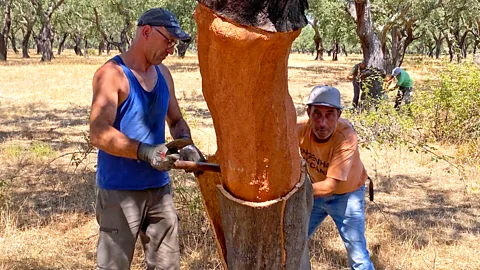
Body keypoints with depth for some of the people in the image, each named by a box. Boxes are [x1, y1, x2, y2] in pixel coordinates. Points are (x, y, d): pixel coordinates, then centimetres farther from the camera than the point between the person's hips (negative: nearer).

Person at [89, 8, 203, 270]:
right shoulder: (112, 74, -13)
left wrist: (185, 143, -3)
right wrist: (145, 151, -35)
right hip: (120, 190, -7)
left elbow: (176, 121, 19)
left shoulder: (163, 74, 10)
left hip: (159, 187, 7)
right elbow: (99, 134, -24)